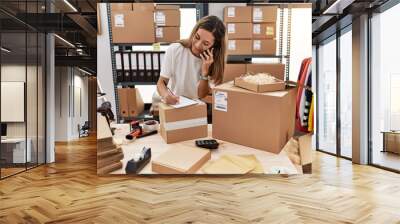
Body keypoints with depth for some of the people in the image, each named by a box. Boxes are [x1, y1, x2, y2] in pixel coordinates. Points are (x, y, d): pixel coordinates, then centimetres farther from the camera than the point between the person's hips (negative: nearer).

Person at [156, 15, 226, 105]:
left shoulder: (214, 62, -8)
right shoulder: (174, 50, -11)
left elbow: (201, 95, -9)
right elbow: (161, 82, -8)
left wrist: (205, 71, -22)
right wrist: (166, 94, -28)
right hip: (172, 104, 0)